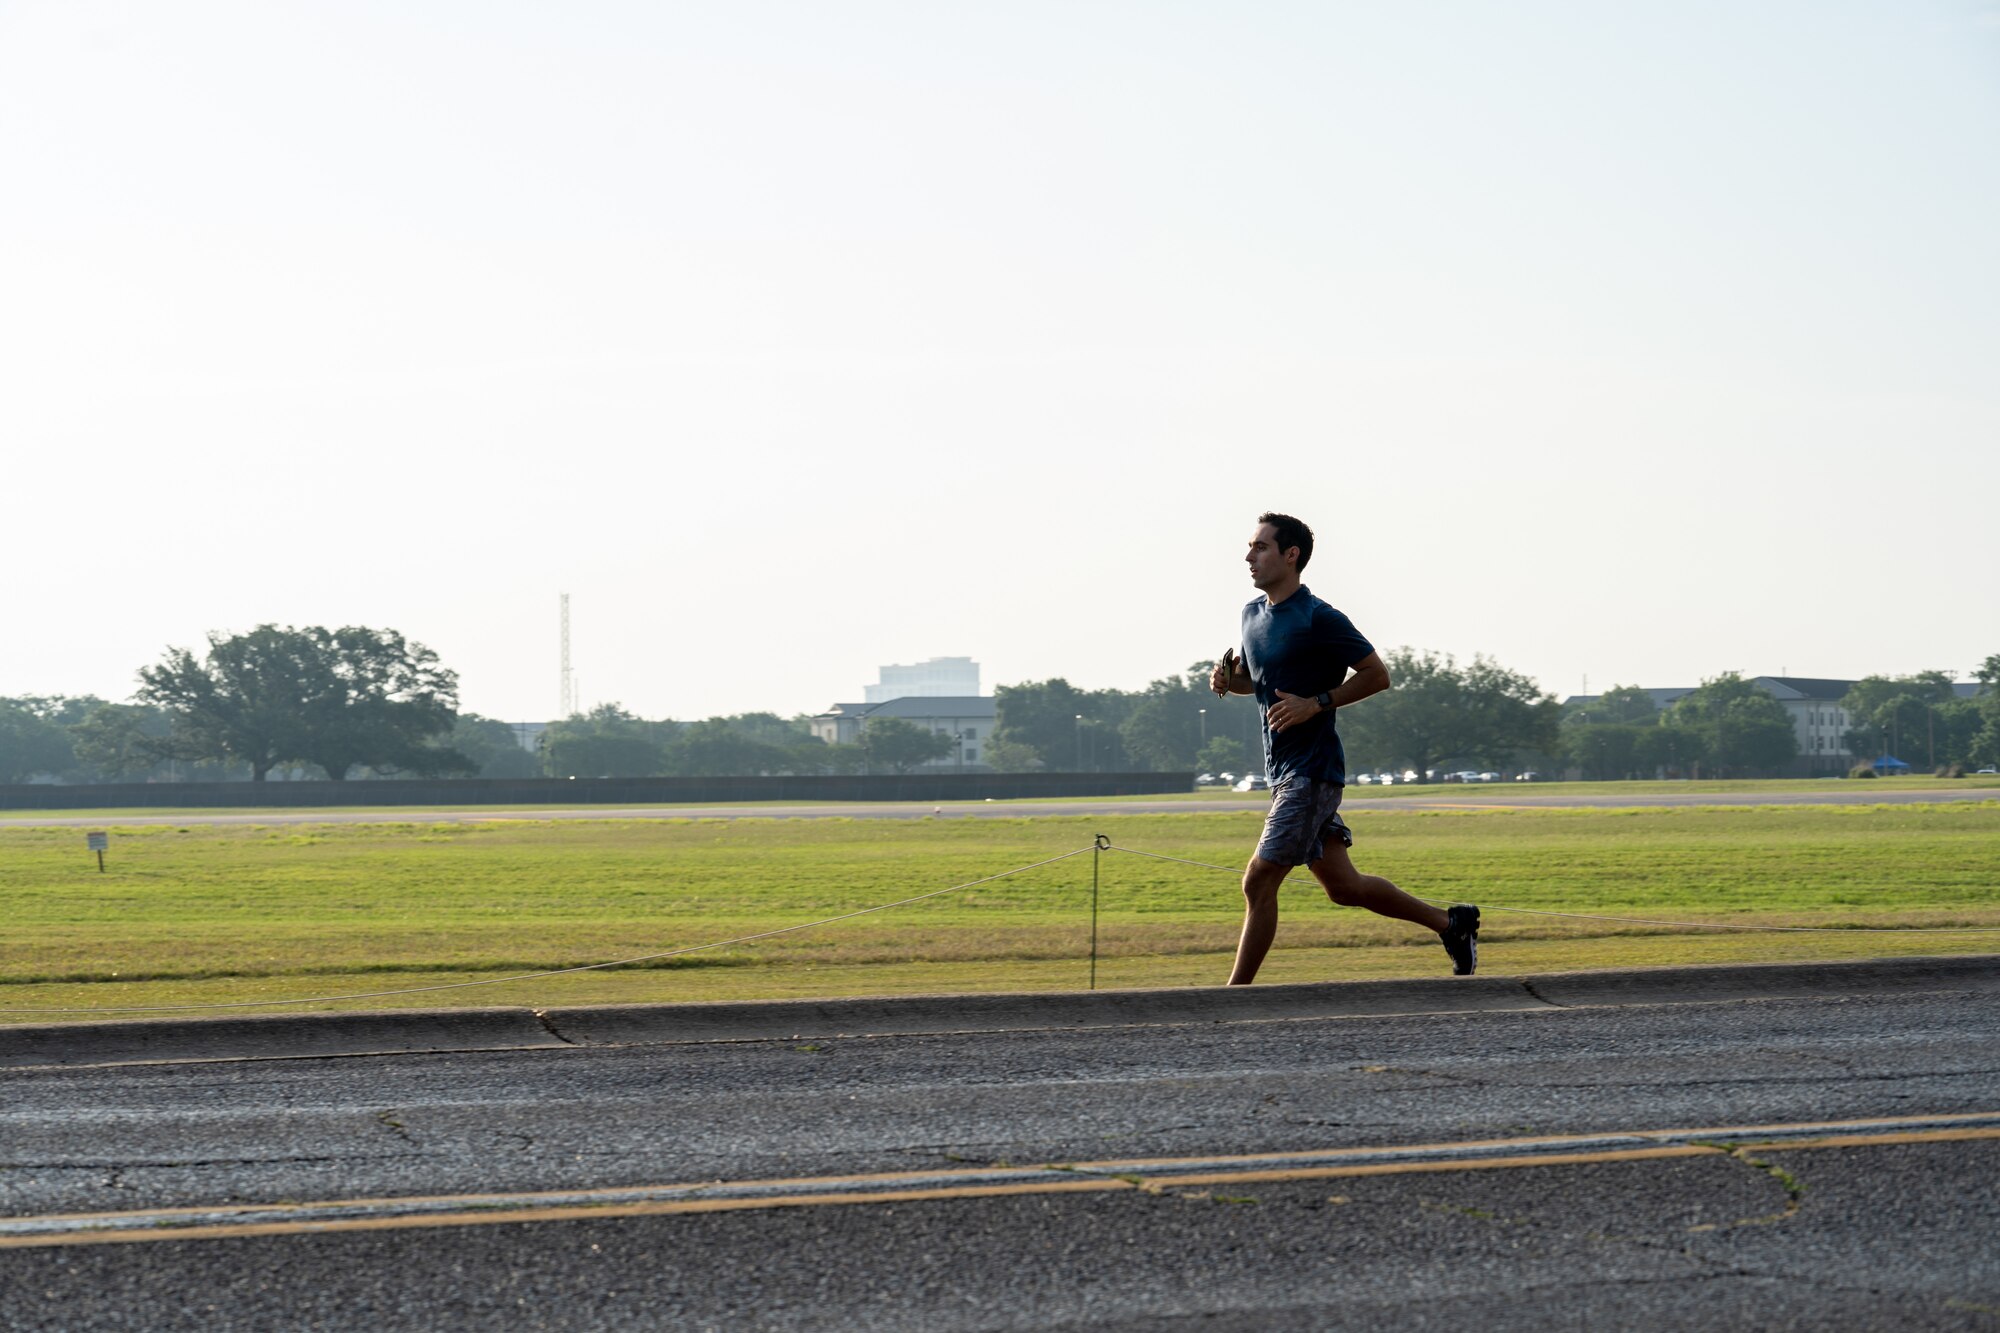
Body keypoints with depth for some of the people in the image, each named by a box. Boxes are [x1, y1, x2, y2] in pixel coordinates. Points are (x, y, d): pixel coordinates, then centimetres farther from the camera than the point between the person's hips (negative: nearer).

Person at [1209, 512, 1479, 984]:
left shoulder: (1318, 619, -14)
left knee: (1258, 882, -10)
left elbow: (1377, 675, -10)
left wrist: (1316, 704, -19)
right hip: (1284, 769, 9)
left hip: (1311, 770, -9)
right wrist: (1227, 678, 3)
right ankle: (1450, 923, 25)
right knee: (1343, 887, 12)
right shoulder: (1253, 614, 11)